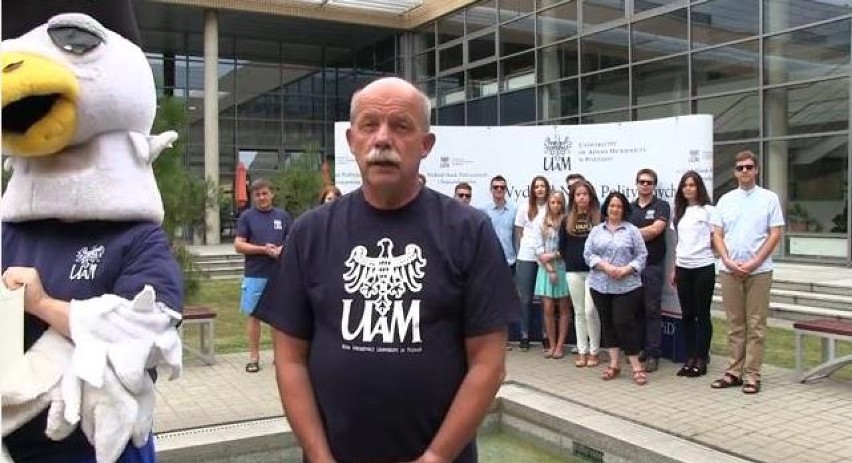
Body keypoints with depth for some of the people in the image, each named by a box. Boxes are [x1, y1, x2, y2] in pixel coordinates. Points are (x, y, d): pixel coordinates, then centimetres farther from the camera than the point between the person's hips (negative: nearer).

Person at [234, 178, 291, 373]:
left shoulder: (283, 216, 9)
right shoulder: (247, 216, 3)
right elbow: (238, 245, -2)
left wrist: (282, 249, -10)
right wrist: (263, 249, -14)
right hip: (254, 275, -1)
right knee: (253, 315, 3)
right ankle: (254, 357, 11)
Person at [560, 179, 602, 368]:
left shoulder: (599, 217, -2)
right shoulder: (567, 220, 8)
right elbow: (562, 246, 12)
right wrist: (569, 260, 3)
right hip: (573, 272, 4)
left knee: (590, 311, -6)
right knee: (579, 312, 9)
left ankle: (594, 352, 8)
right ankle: (581, 351, 16)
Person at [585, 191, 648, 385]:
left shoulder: (632, 230, 3)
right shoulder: (596, 231, 10)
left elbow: (641, 255, 0)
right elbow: (588, 254, 2)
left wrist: (625, 270, -15)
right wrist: (606, 267, -13)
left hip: (627, 286, -3)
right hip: (600, 286, 3)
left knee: (624, 323, -9)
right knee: (607, 323, 8)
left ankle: (636, 366, 1)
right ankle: (614, 363, 18)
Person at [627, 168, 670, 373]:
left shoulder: (661, 206, 1)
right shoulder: (630, 208, 15)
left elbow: (656, 229, -13)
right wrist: (644, 235, -4)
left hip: (653, 265, -4)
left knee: (652, 310, -2)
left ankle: (653, 354, 2)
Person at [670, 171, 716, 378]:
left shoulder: (708, 211, -3)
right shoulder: (679, 212, 12)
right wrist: (674, 269, 13)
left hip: (703, 268, -5)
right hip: (682, 268, 5)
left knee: (702, 314, 2)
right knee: (687, 315, 8)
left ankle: (701, 360, 8)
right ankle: (690, 358, 15)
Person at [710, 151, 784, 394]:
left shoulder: (769, 198, 2)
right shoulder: (726, 199, 10)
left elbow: (775, 234, -2)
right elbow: (717, 234, 7)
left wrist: (754, 263, -11)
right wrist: (728, 261, -7)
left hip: (758, 271, -2)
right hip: (729, 271, 3)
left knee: (755, 326, 1)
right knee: (735, 324, 9)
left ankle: (752, 375, 6)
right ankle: (734, 371, 16)